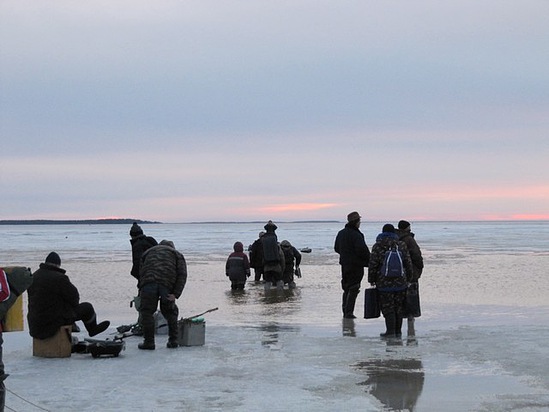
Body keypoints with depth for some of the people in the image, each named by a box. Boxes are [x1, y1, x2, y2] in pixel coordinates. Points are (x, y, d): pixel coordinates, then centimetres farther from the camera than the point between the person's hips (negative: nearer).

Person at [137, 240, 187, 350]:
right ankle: (173, 341, 18)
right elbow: (182, 275, 11)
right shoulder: (177, 254, 28)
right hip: (167, 284, 0)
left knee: (146, 312, 10)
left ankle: (148, 342, 5)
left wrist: (141, 291, 27)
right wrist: (175, 294, 4)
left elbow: (140, 274, 28)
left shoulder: (148, 252, 35)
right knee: (170, 312, 18)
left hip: (148, 283, 0)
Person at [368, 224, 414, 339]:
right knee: (399, 307, 11)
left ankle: (390, 331, -4)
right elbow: (408, 263, 7)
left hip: (384, 283, -3)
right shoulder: (402, 245, 3)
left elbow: (373, 265, -4)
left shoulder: (377, 246, -5)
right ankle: (398, 331, 14)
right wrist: (408, 278, 17)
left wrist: (371, 280, 6)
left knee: (388, 307, 1)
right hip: (401, 282, 3)